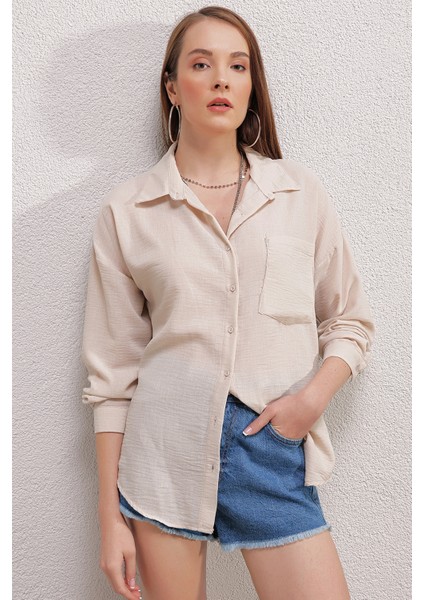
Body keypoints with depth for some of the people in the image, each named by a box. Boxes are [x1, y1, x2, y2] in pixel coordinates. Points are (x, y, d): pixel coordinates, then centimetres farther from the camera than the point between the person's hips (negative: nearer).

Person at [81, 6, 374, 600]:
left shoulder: (301, 191, 4)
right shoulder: (126, 210, 1)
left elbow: (351, 321, 11)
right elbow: (112, 372, 2)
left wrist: (315, 394, -10)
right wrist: (110, 517, 2)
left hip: (274, 451, 1)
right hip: (163, 449, 0)